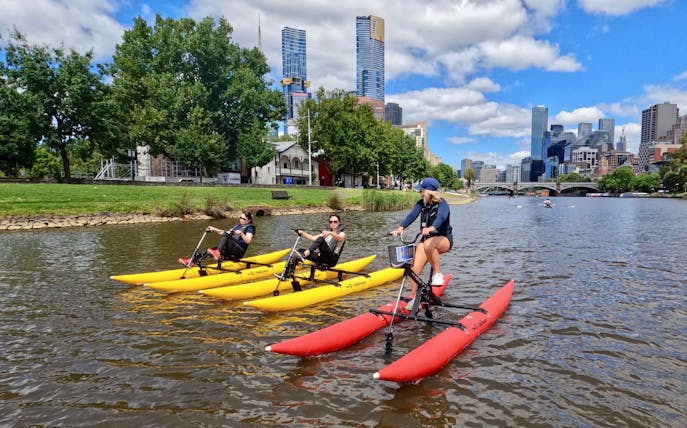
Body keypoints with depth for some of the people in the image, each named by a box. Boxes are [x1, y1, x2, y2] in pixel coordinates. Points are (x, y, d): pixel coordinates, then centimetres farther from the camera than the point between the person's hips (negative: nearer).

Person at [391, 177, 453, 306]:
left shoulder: (442, 203, -14)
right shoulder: (421, 203, 1)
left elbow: (441, 218, -34)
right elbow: (411, 215, -16)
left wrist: (431, 228, -55)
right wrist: (401, 227, -36)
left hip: (444, 239, -5)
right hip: (426, 239, 5)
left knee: (428, 245, -40)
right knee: (414, 269, -9)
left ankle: (438, 274, -21)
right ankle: (415, 298, 8)